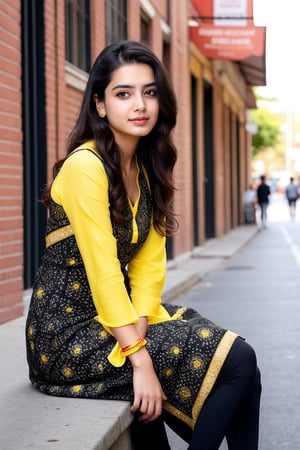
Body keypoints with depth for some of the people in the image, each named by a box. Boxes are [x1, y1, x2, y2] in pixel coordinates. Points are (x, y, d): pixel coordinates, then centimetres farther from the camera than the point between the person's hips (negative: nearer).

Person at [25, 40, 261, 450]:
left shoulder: (145, 169, 10)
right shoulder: (85, 166, -17)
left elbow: (149, 261, 3)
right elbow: (102, 272, -21)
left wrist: (140, 329, -13)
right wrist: (139, 358, -23)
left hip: (119, 314, 8)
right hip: (69, 330, -8)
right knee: (236, 360, -15)